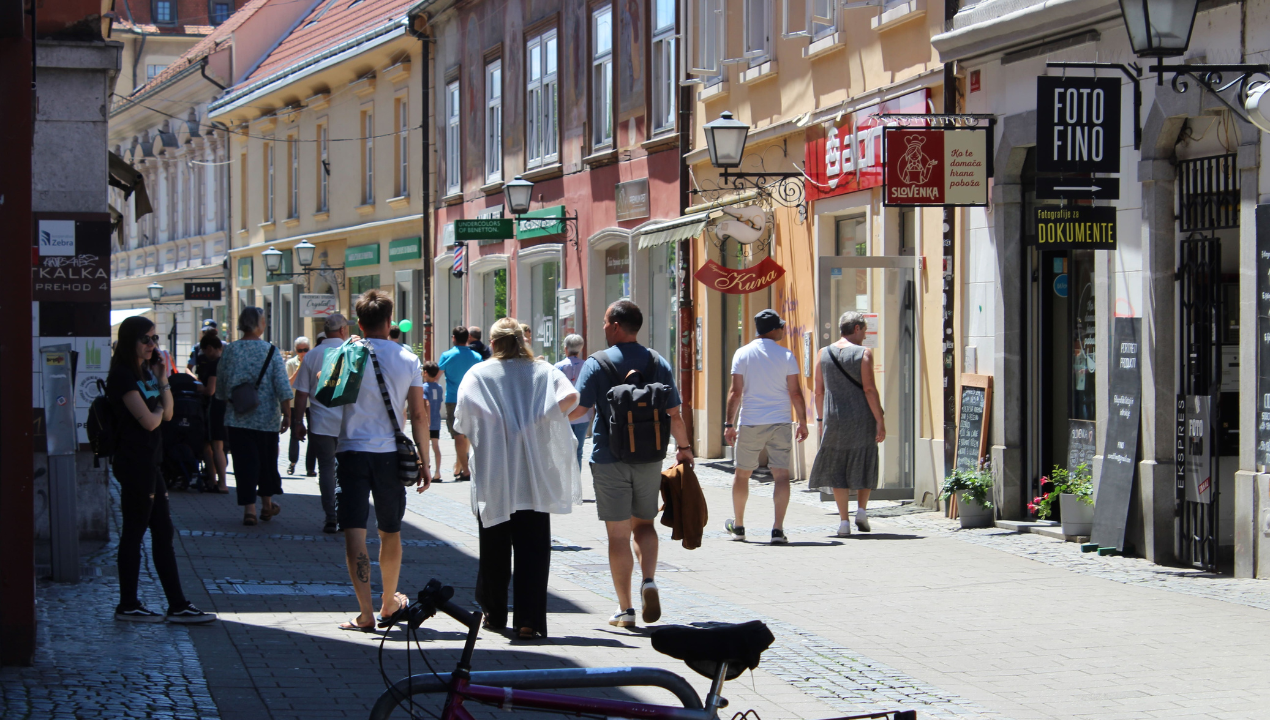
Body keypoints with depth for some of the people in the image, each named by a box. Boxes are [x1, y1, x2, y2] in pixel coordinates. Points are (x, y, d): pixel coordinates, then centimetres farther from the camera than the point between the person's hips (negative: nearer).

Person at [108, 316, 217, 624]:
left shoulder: (146, 372, 14)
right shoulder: (123, 376, -14)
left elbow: (168, 414, 11)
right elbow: (149, 421, -19)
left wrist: (162, 381, -1)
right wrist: (157, 409, 2)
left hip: (149, 462, 10)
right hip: (135, 462, -10)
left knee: (163, 532, 9)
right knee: (134, 532, -2)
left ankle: (178, 605, 12)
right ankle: (128, 605, 7)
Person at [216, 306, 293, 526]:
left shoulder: (229, 351, -2)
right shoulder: (271, 351, -8)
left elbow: (220, 387, 6)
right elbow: (283, 387, -10)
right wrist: (287, 414, -3)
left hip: (237, 418, 1)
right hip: (267, 418, -1)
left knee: (244, 462, 1)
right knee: (267, 460, 16)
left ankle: (249, 508, -6)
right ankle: (267, 504, 28)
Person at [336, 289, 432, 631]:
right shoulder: (408, 359, 2)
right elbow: (418, 414, 2)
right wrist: (424, 461, 7)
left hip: (352, 450, -2)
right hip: (390, 453, 2)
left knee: (354, 531, -6)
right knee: (391, 531, 18)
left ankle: (366, 612, -15)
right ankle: (389, 601, 36)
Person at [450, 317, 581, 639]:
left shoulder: (478, 374, 3)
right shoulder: (544, 371, 7)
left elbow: (463, 417, -9)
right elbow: (570, 397, -11)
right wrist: (540, 422, -1)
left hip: (493, 478, 0)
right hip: (535, 479, 0)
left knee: (494, 547, 13)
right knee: (533, 548, -1)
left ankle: (494, 614, 23)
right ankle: (529, 620, -10)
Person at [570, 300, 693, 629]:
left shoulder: (597, 364, -8)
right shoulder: (658, 363, 2)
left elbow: (577, 409, -11)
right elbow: (674, 414, 3)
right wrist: (683, 447, 18)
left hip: (609, 459, -3)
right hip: (649, 458, 3)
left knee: (618, 534, 3)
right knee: (644, 523, 19)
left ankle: (625, 609, 6)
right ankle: (649, 580, -5)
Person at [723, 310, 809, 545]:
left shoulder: (742, 354, 0)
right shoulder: (786, 356, -1)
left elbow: (735, 392, -3)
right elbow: (795, 393, -2)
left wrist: (729, 423, 1)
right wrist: (802, 422, 7)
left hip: (749, 423, 1)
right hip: (779, 423, -1)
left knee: (742, 474, 15)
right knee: (781, 475, -2)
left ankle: (738, 526, 25)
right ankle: (778, 529, -12)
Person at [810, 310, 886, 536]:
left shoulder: (824, 354, 6)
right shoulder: (863, 353, -6)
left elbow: (819, 391, 8)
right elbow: (869, 389, -11)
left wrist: (821, 420, 17)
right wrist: (880, 420, -9)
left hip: (834, 420, 3)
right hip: (862, 418, -3)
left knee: (837, 470, 7)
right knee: (864, 465, 15)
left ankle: (844, 520, 2)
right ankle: (861, 510, 3)